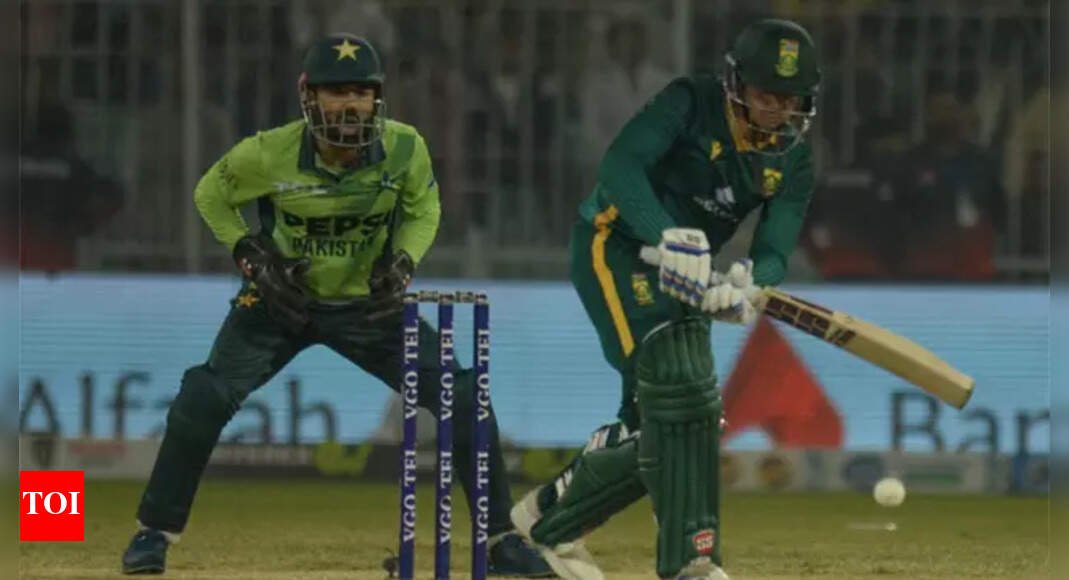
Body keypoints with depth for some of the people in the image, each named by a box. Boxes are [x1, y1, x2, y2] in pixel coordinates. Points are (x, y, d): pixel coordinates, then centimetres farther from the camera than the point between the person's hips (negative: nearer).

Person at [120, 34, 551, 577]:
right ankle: (154, 533, 1)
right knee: (204, 400, -18)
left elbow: (424, 209, 2)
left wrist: (403, 263, -17)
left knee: (463, 400, -9)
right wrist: (254, 258, -16)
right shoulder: (268, 154, -23)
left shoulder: (404, 149, -19)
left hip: (370, 303, 1)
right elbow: (210, 195, -3)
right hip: (281, 300, -1)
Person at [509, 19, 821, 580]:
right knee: (680, 389, -24)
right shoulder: (691, 102, -15)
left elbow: (773, 253, -6)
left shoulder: (793, 160, 2)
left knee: (653, 427, 6)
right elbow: (620, 165, -28)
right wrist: (667, 239, -42)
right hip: (616, 246, -8)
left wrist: (746, 284, -30)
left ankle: (552, 517, 30)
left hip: (685, 276, 8)